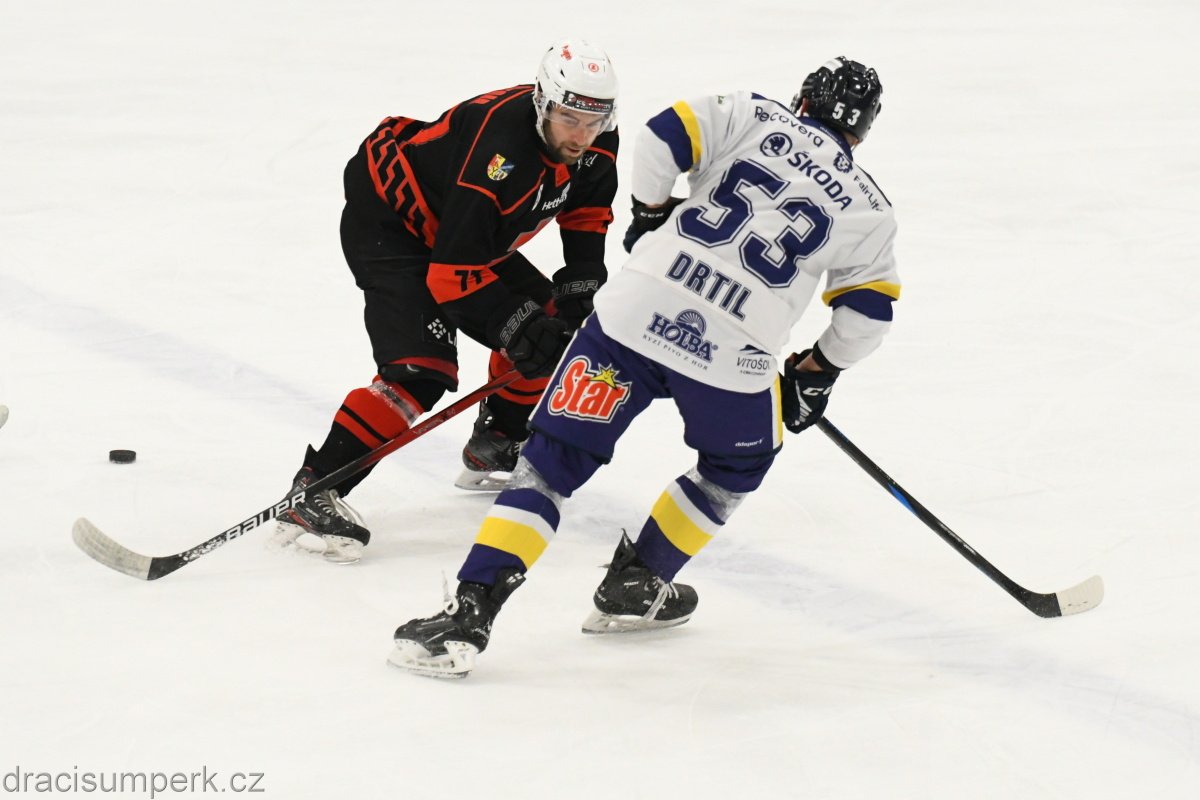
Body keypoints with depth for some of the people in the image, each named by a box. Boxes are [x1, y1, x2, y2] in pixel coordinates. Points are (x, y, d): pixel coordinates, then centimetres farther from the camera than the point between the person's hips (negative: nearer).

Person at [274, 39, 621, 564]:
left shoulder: (595, 141, -12)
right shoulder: (498, 150, -37)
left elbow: (586, 210, 11)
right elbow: (454, 271, -34)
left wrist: (580, 284, -1)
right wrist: (516, 328, -33)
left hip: (467, 231, 9)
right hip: (386, 222, -9)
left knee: (549, 319, 9)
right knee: (421, 368, -24)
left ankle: (494, 451, 27)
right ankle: (314, 492, -25)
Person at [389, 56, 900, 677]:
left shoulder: (753, 115, 14)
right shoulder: (867, 207, 14)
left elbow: (662, 138, 1)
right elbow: (867, 313, 13)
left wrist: (652, 214, 17)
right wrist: (817, 372, 28)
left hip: (636, 313, 1)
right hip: (731, 358, -1)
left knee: (552, 461, 6)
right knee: (737, 464, 31)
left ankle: (468, 614, -7)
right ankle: (633, 587, 29)